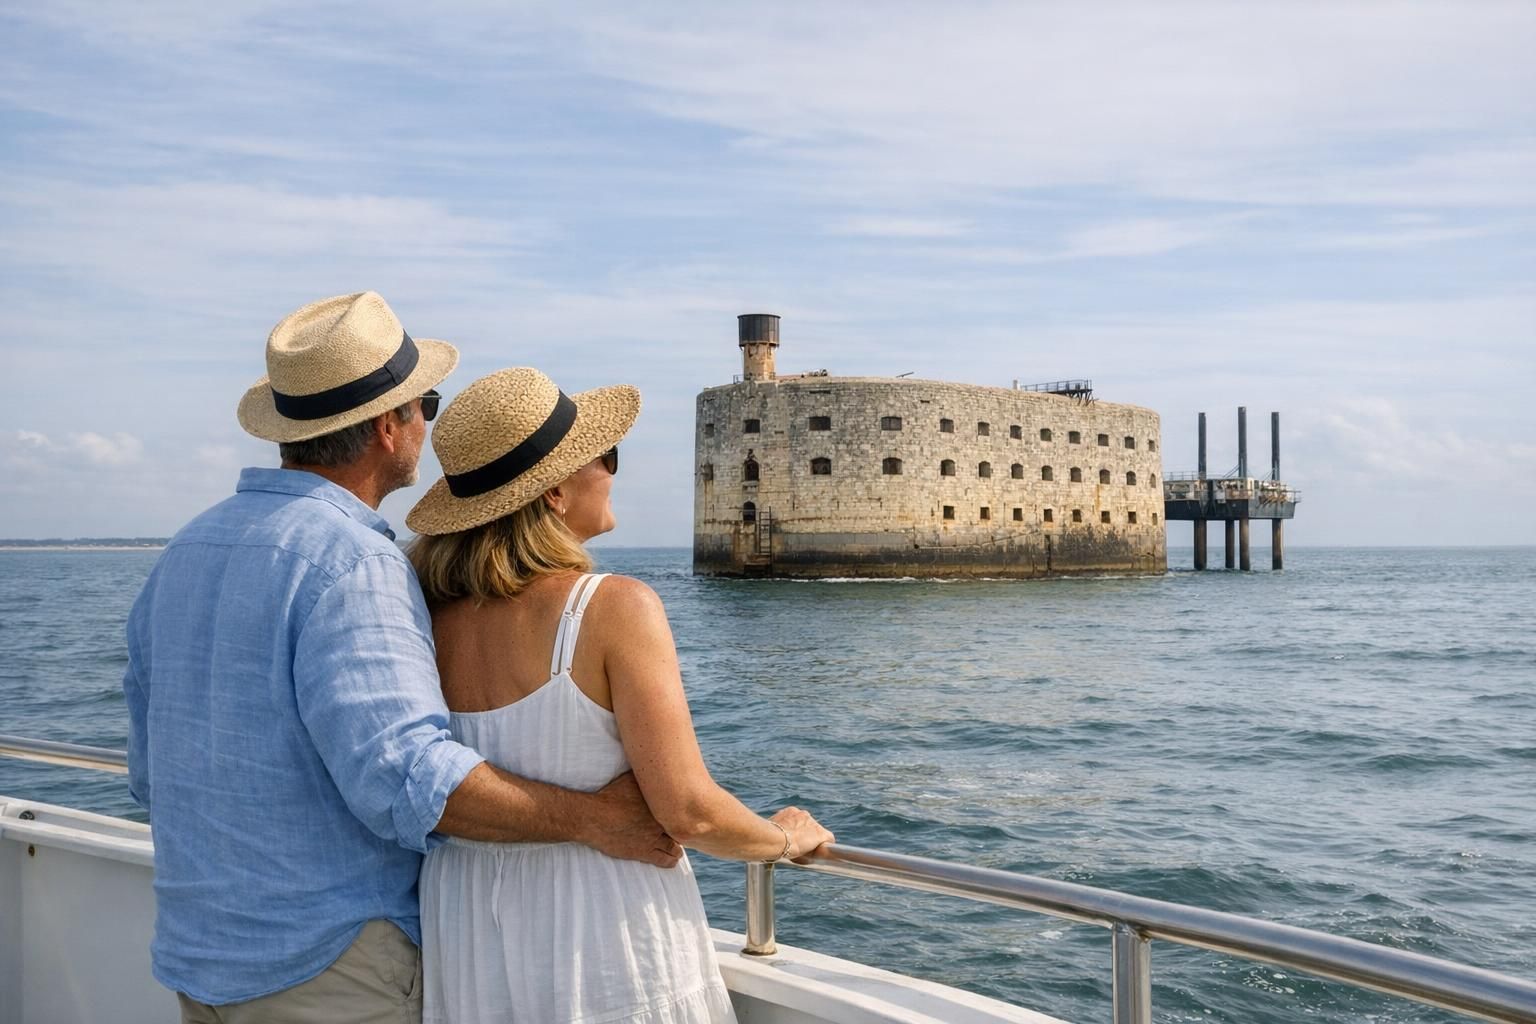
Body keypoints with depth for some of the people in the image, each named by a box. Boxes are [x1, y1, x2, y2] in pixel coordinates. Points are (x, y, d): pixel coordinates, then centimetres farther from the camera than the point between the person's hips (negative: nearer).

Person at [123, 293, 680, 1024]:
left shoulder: (185, 552, 6)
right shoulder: (349, 560, -20)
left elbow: (153, 773, 13)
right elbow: (405, 775, -30)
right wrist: (592, 820, -24)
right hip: (330, 965, -8)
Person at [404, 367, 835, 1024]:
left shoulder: (429, 618, -3)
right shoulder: (616, 608, -18)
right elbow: (688, 813, -18)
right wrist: (784, 839, 0)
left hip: (462, 947, 5)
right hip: (603, 942, -4)